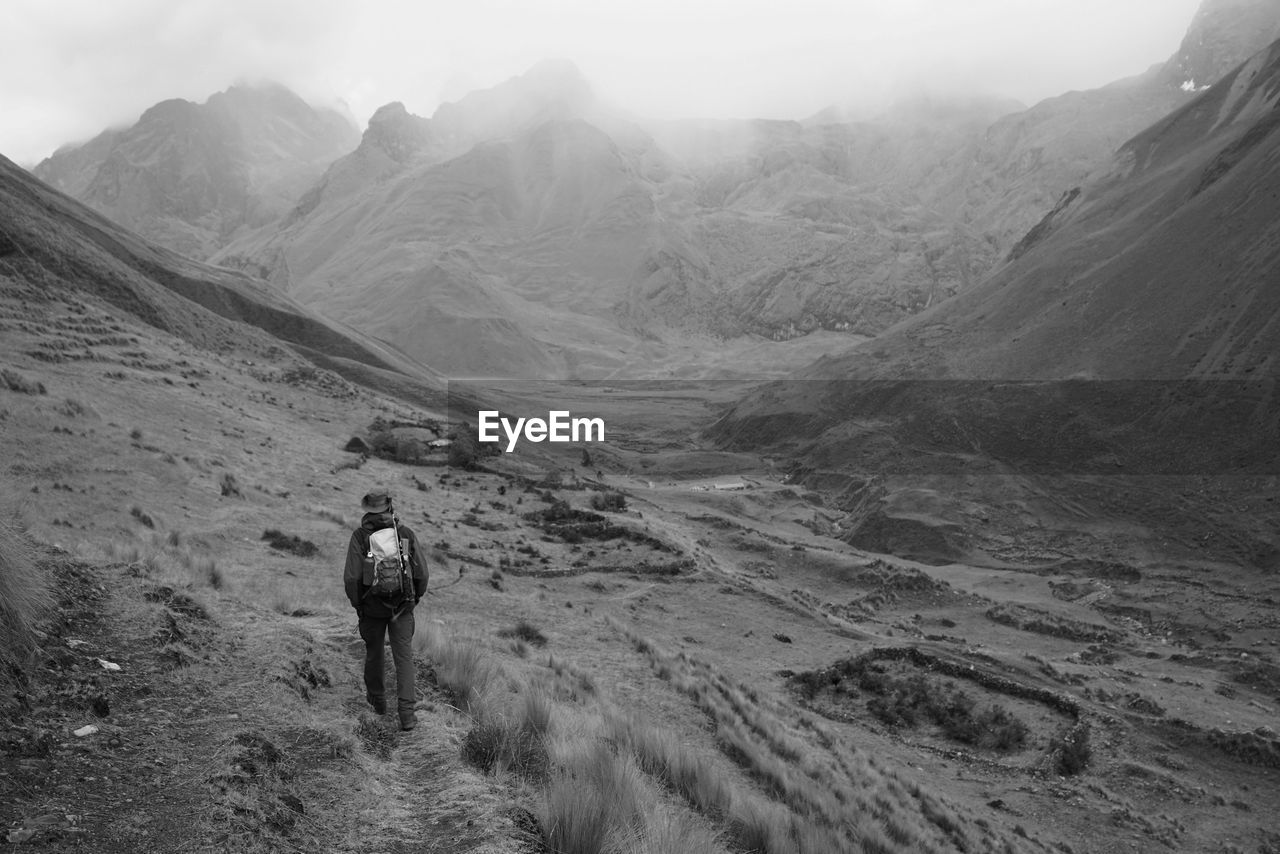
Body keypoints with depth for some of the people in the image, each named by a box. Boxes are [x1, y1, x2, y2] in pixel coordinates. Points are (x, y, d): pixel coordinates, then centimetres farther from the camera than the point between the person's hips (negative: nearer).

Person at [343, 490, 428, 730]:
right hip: (402, 607, 0)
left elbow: (351, 577, -14)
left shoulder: (359, 536, -10)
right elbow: (421, 572, -5)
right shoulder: (406, 534, -6)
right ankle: (406, 712, -8)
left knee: (373, 652, 21)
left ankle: (377, 699, 40)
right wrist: (416, 597, 13)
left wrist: (356, 603, 2)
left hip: (372, 606, 0)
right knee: (404, 657, 2)